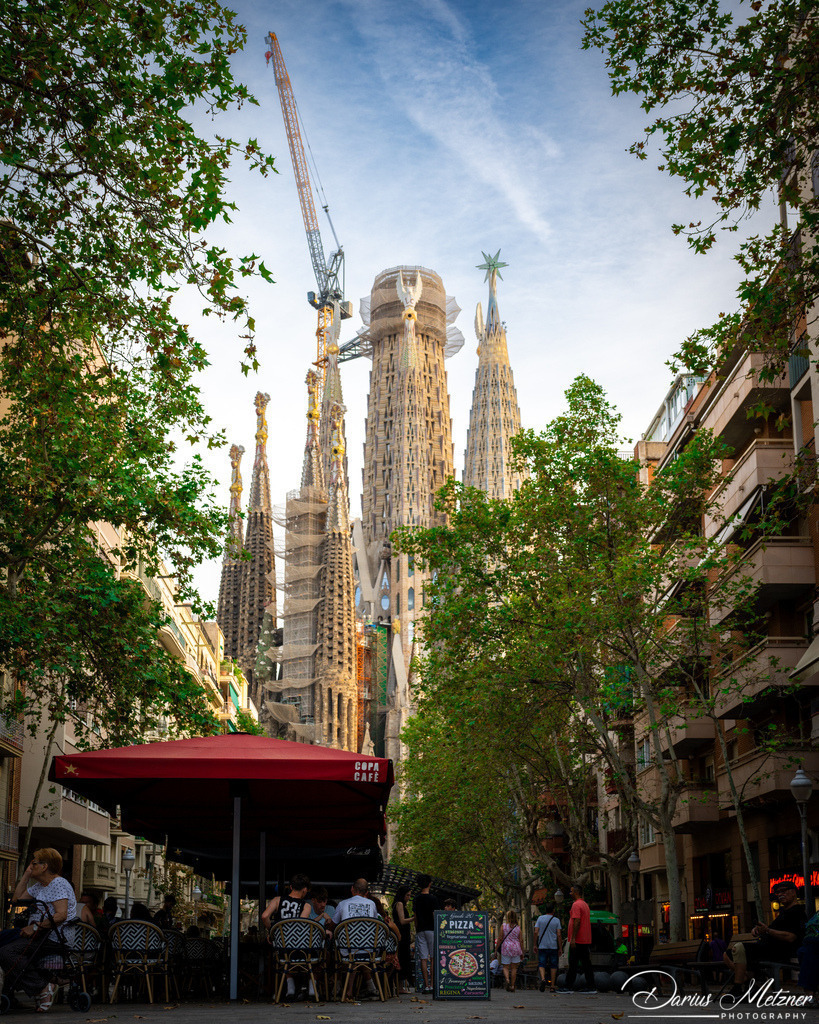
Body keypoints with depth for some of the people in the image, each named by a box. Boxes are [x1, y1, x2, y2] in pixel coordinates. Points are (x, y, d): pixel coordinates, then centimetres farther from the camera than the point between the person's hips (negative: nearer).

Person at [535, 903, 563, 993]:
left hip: (542, 946, 0)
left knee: (541, 964, 2)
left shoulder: (540, 918, 2)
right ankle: (552, 986, 6)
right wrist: (560, 948, 1)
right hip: (553, 946, 0)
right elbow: (559, 935, -3)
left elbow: (536, 932, -3)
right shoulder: (556, 920, 0)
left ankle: (543, 979, -26)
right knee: (553, 965, 8)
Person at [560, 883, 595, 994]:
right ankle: (591, 987, 5)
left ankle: (569, 987, -3)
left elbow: (577, 922, -20)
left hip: (578, 940, -9)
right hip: (586, 940, 9)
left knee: (573, 964, -5)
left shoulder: (576, 905, -13)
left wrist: (573, 938, -21)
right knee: (586, 964, 7)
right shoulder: (585, 904, 17)